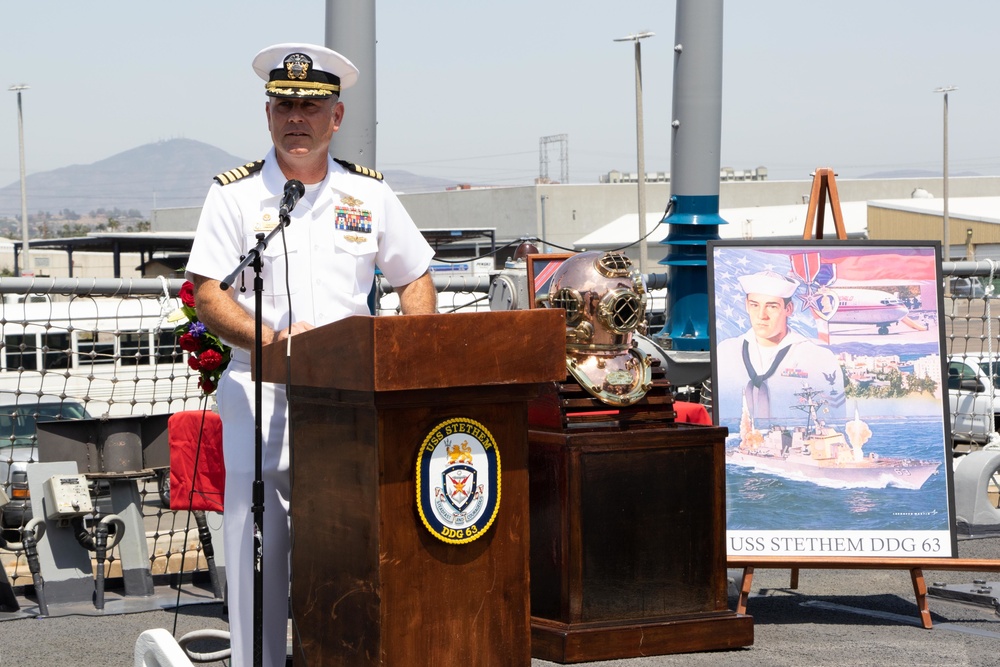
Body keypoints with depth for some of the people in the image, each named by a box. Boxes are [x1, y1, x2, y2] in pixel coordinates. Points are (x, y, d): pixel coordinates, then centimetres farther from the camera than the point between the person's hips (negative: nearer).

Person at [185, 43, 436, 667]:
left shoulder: (369, 193, 11)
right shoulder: (235, 194, 3)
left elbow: (416, 281, 17)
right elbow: (208, 297, -2)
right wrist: (271, 338, -20)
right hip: (261, 395, -2)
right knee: (258, 547, -1)